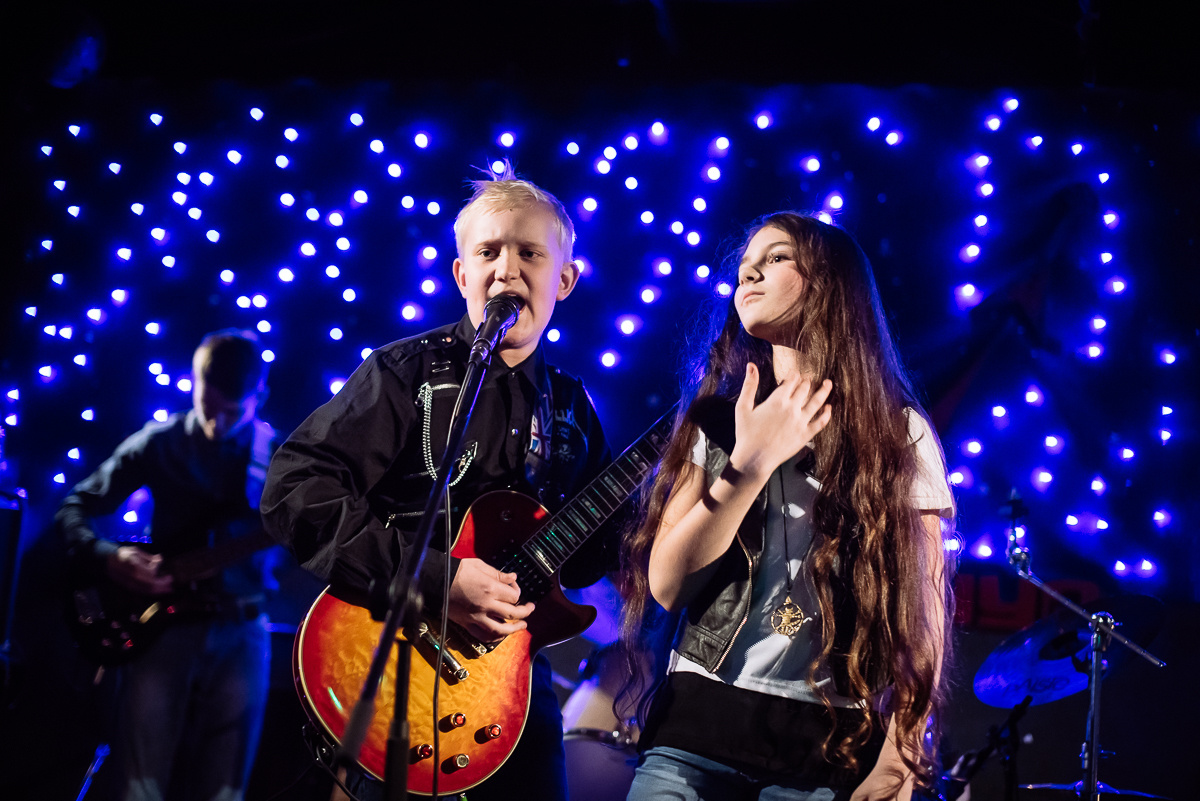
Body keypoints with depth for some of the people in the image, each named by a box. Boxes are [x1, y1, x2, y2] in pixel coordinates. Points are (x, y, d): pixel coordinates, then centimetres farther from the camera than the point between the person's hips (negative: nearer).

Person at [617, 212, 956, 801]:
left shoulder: (899, 434, 3)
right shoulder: (717, 420, 8)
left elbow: (924, 606, 1)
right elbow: (667, 584, -1)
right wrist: (750, 463, -10)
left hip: (834, 738, -1)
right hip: (698, 722, 1)